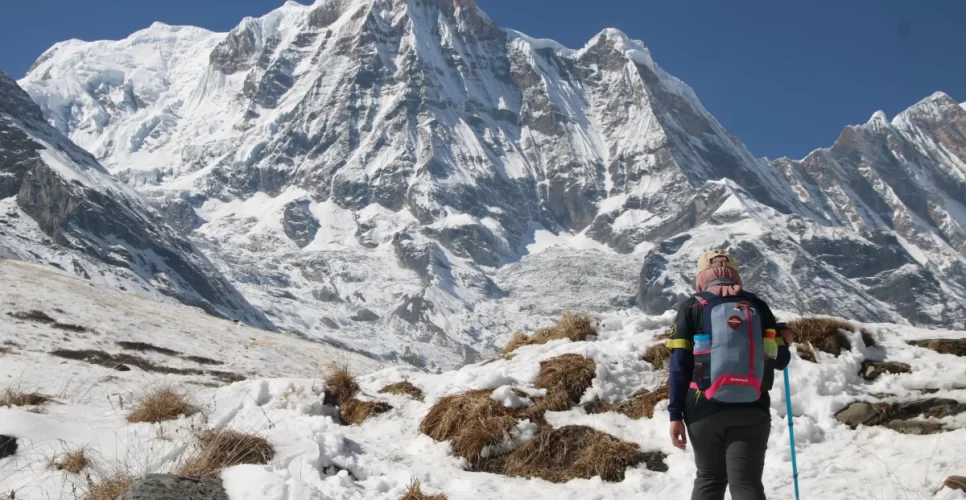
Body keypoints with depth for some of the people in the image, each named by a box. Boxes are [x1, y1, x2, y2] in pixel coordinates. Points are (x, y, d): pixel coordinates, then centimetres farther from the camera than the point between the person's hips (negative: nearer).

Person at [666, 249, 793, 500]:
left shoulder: (691, 307, 5)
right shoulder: (758, 307, 9)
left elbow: (679, 364, -3)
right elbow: (780, 361, 10)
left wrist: (675, 414, -1)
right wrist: (785, 342, 31)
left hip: (704, 409, 0)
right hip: (751, 411, 0)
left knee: (709, 479, 17)